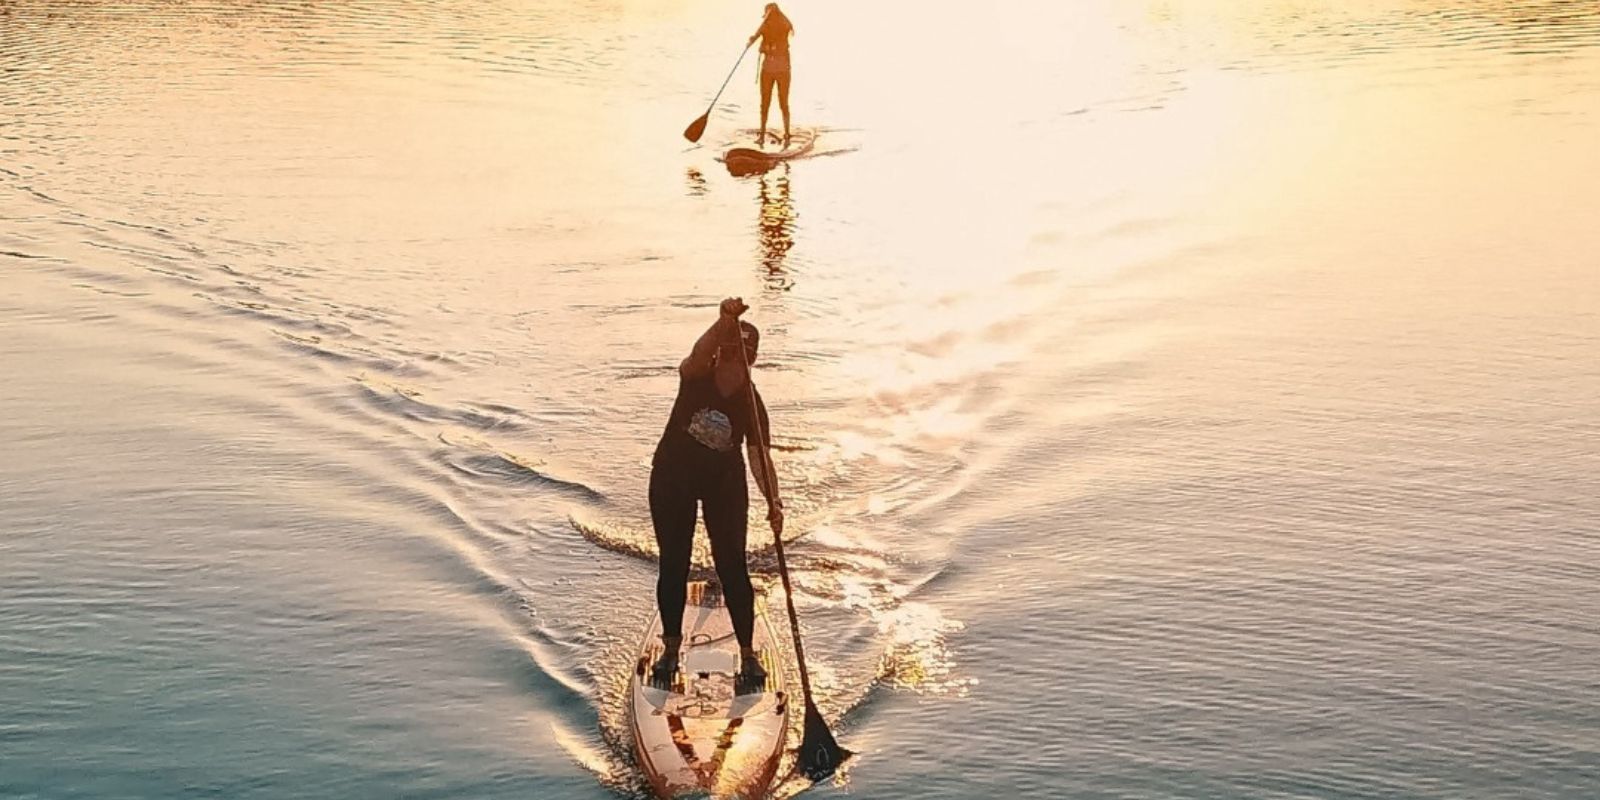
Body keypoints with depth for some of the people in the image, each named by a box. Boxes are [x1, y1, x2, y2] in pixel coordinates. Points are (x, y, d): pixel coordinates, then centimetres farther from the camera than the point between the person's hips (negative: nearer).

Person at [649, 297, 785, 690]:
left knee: (732, 566, -2)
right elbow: (697, 355, -39)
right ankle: (670, 649, 21)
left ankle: (748, 654, 9)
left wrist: (773, 500, -35)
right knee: (673, 565, 6)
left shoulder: (751, 403, -12)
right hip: (672, 479, 0)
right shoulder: (696, 377, -14)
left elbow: (759, 455, -19)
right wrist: (724, 322, -57)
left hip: (724, 484, 0)